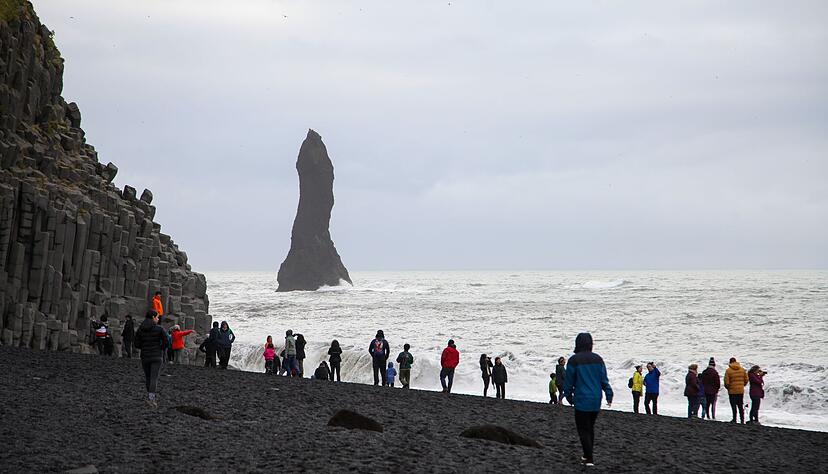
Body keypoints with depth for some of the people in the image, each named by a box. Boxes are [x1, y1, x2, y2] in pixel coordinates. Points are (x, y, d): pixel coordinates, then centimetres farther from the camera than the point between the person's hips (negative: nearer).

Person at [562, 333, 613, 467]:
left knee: (583, 430, 1)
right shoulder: (598, 359, 5)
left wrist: (569, 397, 9)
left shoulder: (574, 360, -8)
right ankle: (587, 455, 25)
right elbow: (604, 380, 4)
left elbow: (569, 382, -3)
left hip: (582, 401, -5)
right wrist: (609, 395, 9)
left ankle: (589, 459, -4)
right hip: (596, 401, 5)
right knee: (590, 428, 18)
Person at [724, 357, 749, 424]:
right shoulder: (742, 369, 3)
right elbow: (746, 380, 5)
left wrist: (727, 387, 9)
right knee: (740, 406, 11)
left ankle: (734, 419, 1)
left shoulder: (728, 370, -10)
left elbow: (726, 382, -11)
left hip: (732, 391, -4)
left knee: (734, 406, 2)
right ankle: (742, 420, 11)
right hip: (741, 391, 4)